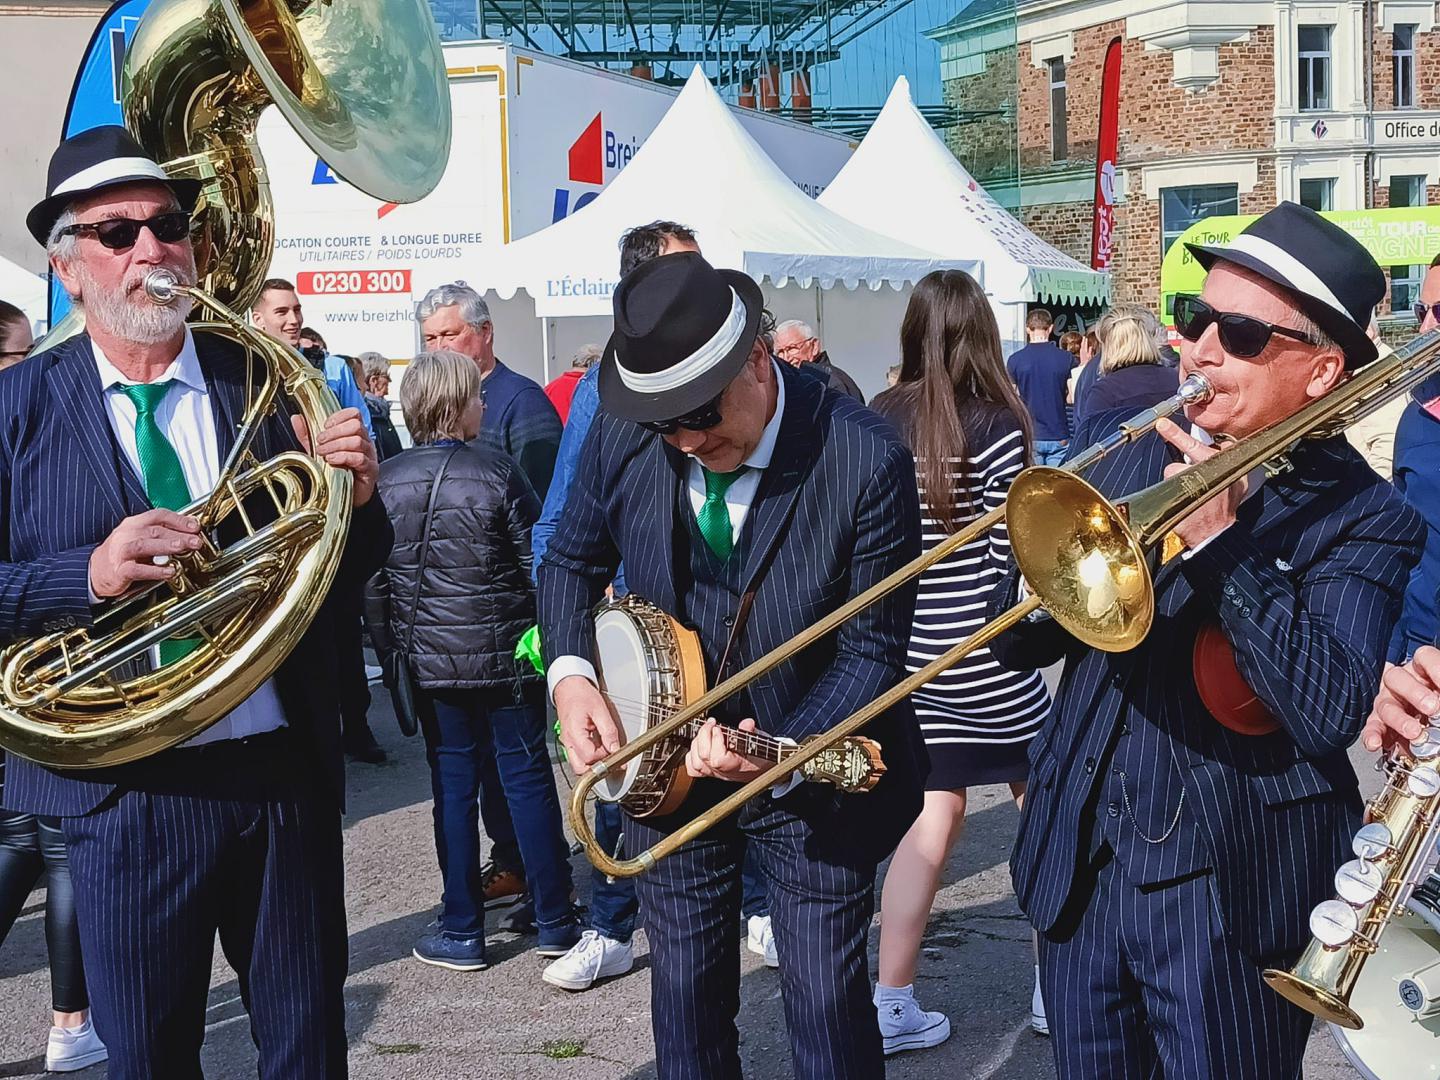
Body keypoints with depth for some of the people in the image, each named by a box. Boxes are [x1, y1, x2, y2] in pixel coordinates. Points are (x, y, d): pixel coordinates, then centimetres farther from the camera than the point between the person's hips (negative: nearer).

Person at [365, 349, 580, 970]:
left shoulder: (384, 482, 0)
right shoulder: (497, 473, -11)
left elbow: (372, 582, 4)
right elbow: (538, 567, -9)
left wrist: (389, 652, 13)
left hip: (429, 662, 3)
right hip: (505, 655, -3)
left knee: (453, 786, 9)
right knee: (528, 778, 6)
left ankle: (462, 933, 13)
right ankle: (555, 924, 13)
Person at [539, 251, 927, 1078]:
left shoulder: (867, 461, -23)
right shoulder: (623, 436, -12)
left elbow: (872, 650, -18)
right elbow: (573, 562, 5)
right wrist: (571, 673, -13)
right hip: (670, 763, 3)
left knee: (828, 1003, 4)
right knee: (686, 993, 14)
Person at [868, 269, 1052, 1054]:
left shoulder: (877, 422, 2)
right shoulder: (993, 425, -13)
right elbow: (1012, 555, -15)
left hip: (906, 650, 5)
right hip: (981, 652, -5)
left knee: (932, 812, 12)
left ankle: (891, 1004, 11)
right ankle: (1056, 983, 22)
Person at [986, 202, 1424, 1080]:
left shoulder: (1361, 519, -9)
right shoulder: (1141, 457, 6)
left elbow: (1330, 711, -24)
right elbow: (1016, 644, 6)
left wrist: (1220, 543, -23)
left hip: (1226, 895, -5)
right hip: (1079, 869, 5)